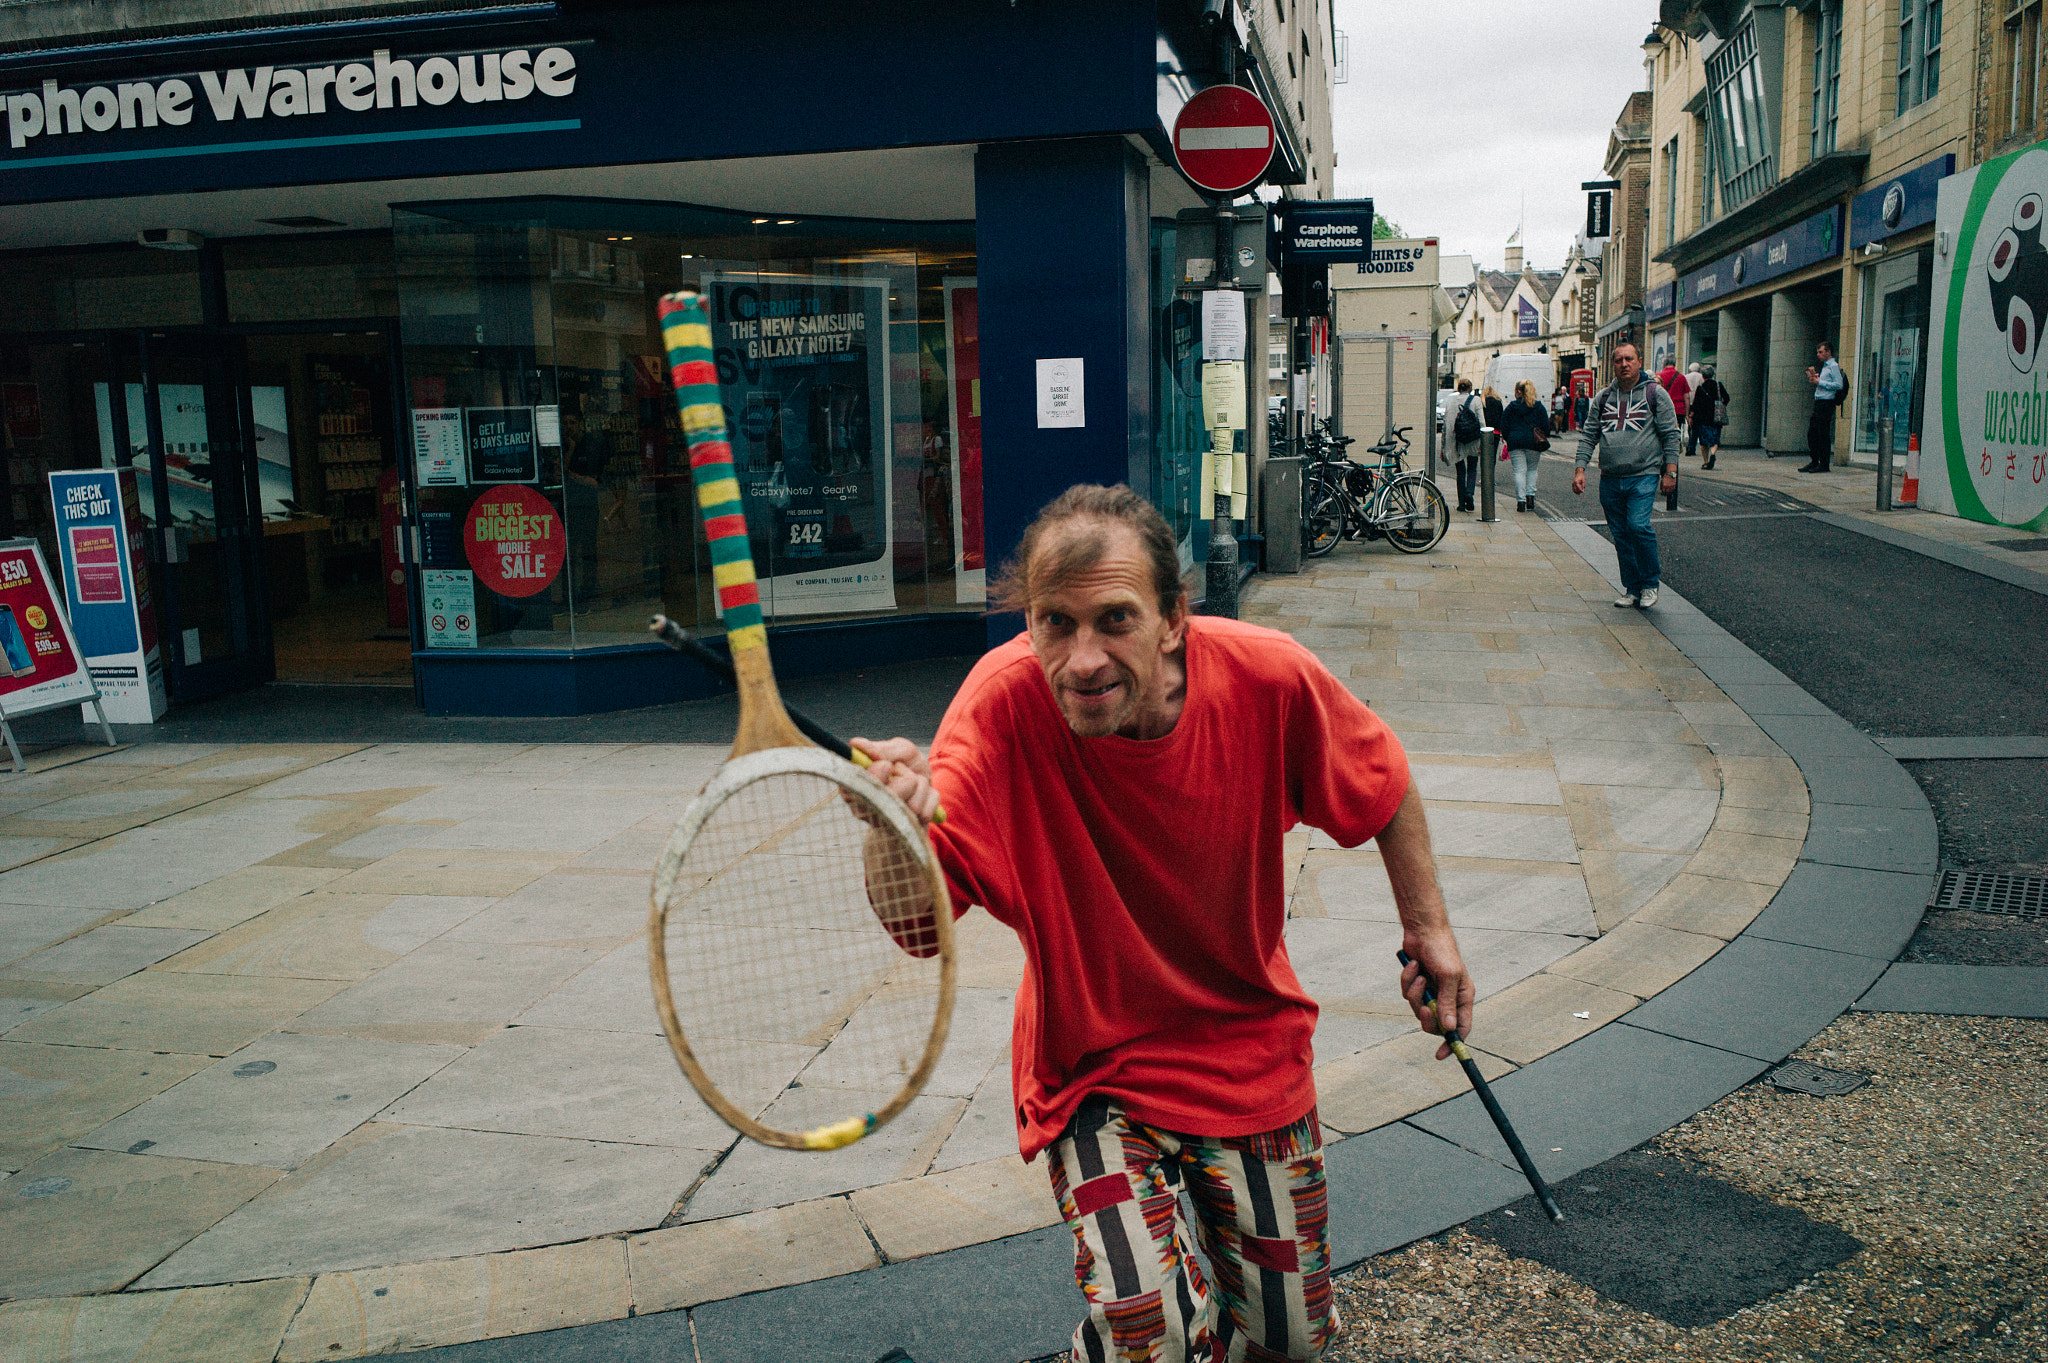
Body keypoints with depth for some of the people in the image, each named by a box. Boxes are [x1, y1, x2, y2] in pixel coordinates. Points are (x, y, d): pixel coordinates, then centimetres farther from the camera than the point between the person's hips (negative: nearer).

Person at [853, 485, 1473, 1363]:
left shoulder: (1269, 678, -22)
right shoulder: (1008, 699, -26)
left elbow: (1382, 779, 0)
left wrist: (1427, 926, 3)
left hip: (1252, 1052, 3)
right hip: (1089, 1074, -2)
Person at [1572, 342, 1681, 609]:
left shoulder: (1655, 394, 2)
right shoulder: (1603, 397, 12)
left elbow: (1670, 434, 1)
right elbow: (1589, 436, 13)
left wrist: (1670, 472, -5)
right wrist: (1580, 469, 2)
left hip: (1643, 476, -4)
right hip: (1610, 478, 4)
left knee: (1638, 525, -18)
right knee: (1620, 535, 6)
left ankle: (1649, 584, -1)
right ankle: (1631, 588, 17)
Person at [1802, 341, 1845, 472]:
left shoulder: (1834, 366, -8)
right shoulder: (1824, 367, 20)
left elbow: (1839, 385, -17)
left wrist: (1820, 382, -15)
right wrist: (1814, 380, 10)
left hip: (1827, 402, -9)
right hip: (1819, 402, 9)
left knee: (1823, 434, -7)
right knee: (1812, 433, 9)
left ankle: (1824, 464, -4)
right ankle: (1814, 461, 15)